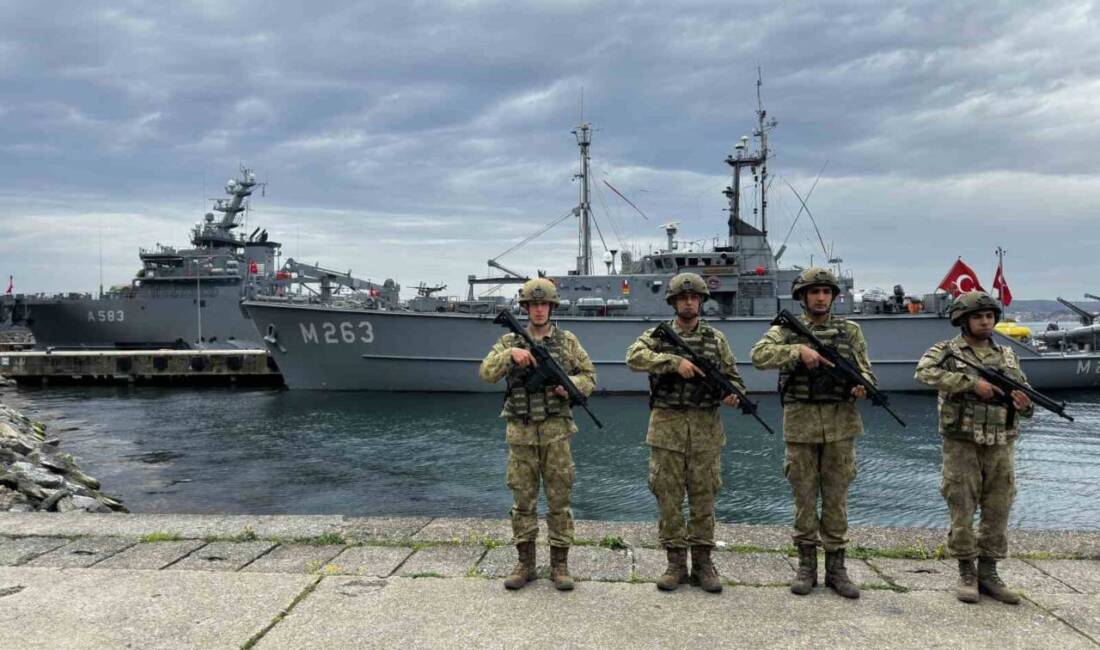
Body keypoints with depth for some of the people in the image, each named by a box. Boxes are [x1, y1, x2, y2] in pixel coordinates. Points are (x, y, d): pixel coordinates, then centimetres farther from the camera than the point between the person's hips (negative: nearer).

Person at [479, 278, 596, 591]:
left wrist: (570, 386, -13)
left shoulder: (567, 341, 5)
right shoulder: (510, 341, 5)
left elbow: (589, 376, 7)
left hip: (556, 431, 0)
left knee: (559, 498, 3)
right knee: (523, 500, 7)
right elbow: (487, 372, -6)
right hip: (521, 432, 1)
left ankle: (559, 565, 13)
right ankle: (525, 564, 18)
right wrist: (510, 354, -22)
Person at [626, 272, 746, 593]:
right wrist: (675, 362, -25)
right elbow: (634, 357, -16)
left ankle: (702, 563, 16)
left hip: (706, 428, 1)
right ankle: (676, 563, 14)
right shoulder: (657, 335, 3)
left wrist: (732, 392, -12)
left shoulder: (716, 338, 9)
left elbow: (733, 376, 11)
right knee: (668, 497, 3)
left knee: (703, 496, 6)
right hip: (666, 426, -1)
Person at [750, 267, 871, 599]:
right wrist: (799, 350, -28)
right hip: (801, 424, -1)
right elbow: (760, 355, -16)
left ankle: (836, 568, 16)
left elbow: (865, 370, 5)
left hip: (840, 424, 1)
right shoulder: (785, 330, 1)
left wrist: (860, 385, -18)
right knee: (804, 497, 6)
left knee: (836, 497, 7)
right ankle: (806, 566, 17)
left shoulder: (850, 330, 7)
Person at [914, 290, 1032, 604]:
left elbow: (1026, 396, 15)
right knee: (962, 511, 2)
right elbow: (925, 372, -23)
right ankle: (967, 574, 14)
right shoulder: (946, 351, -2)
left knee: (998, 511, 8)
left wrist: (1025, 403, -10)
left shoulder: (1007, 355, 13)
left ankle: (988, 573, 21)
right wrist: (972, 382, -26)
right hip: (962, 445, -4)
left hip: (1001, 446, 4)